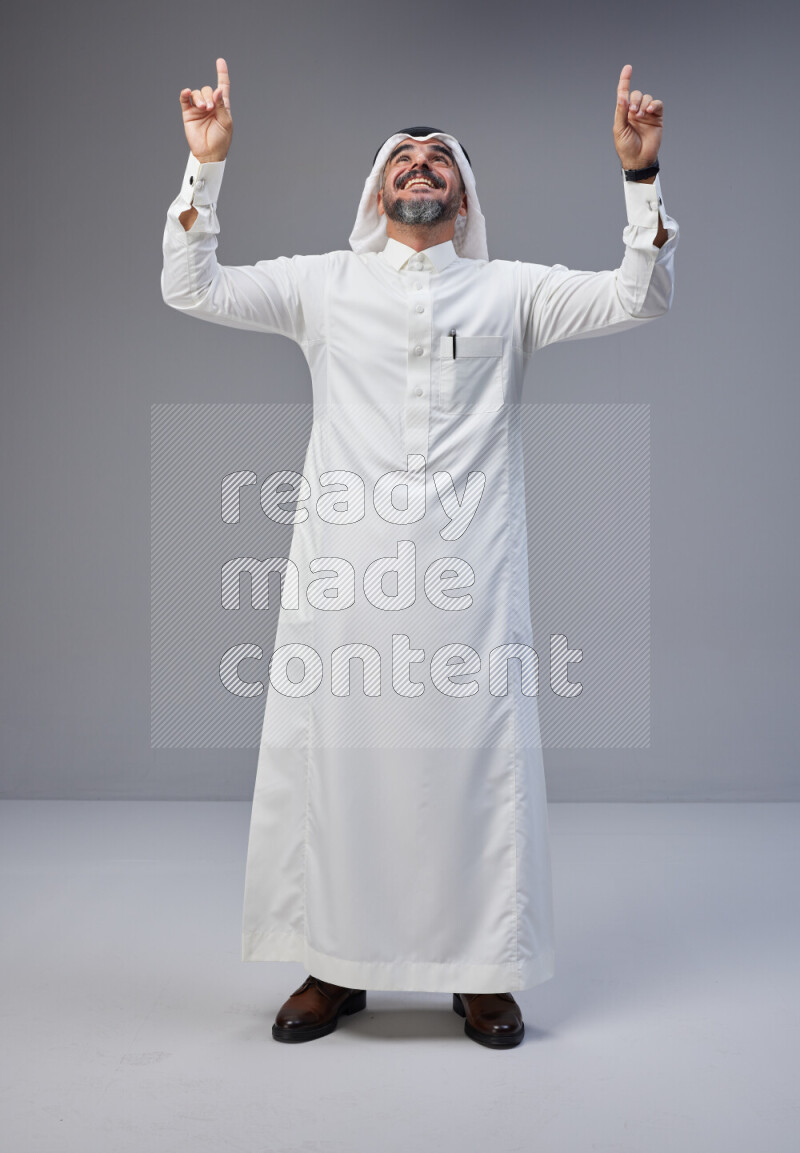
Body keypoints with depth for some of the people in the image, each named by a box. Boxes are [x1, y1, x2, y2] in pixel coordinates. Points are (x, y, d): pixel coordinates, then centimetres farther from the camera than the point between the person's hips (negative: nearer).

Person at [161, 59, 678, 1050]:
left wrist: (640, 173, -5)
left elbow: (638, 297, 5)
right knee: (329, 759, 5)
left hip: (468, 574, 0)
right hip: (343, 570, 1)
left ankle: (483, 971, 21)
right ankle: (336, 967, 23)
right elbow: (190, 289, 8)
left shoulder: (511, 290, 12)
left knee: (478, 762, 3)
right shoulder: (324, 283, 13)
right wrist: (205, 165, -1)